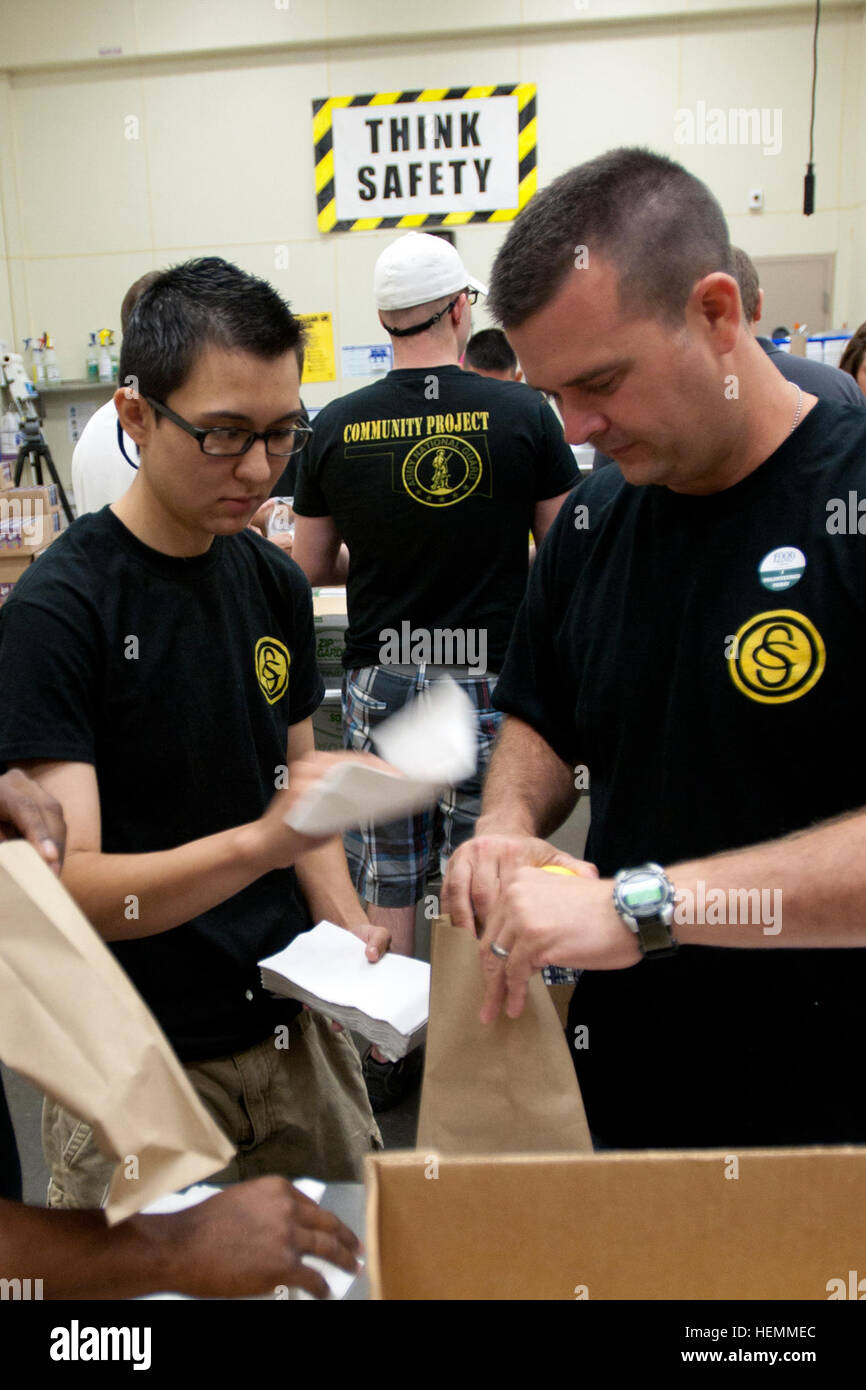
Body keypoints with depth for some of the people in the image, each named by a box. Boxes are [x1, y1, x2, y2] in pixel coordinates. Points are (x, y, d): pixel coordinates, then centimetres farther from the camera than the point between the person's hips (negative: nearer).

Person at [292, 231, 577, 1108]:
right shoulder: (523, 415, -7)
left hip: (380, 680, 2)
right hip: (490, 679, -2)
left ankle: (385, 1055, 28)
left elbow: (312, 567, 6)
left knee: (385, 882, 14)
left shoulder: (335, 428, -1)